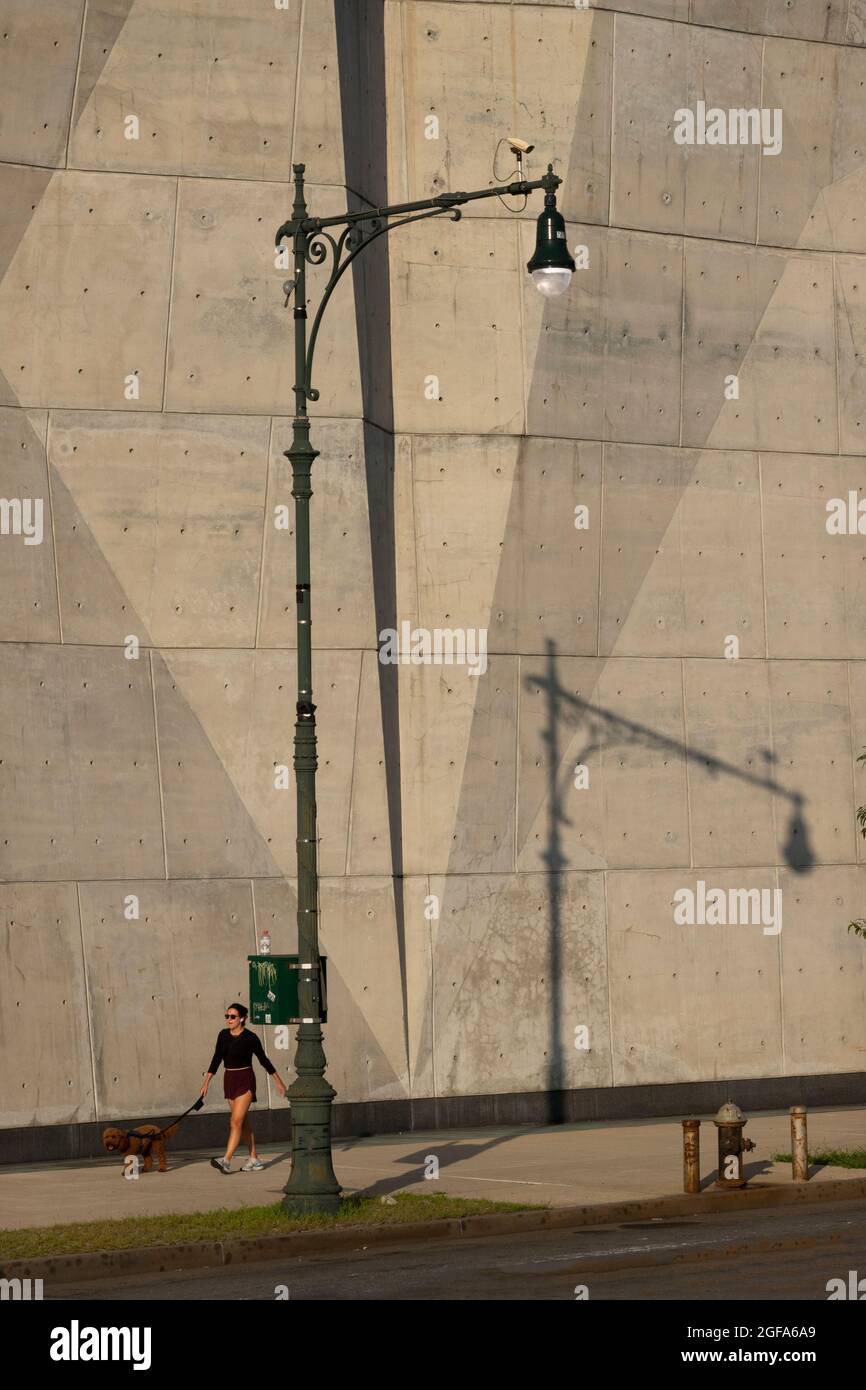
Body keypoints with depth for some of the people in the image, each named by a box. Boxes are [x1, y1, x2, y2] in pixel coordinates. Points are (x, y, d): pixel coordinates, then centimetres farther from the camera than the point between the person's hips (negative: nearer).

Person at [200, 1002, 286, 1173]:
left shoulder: (250, 1037, -9)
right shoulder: (223, 1035, 5)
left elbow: (263, 1060, 0)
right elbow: (216, 1059, 10)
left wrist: (278, 1082, 7)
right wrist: (206, 1083, 5)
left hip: (245, 1081, -6)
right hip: (229, 1080, 6)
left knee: (236, 1121, -15)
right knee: (244, 1122, 12)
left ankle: (226, 1160, -23)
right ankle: (254, 1159, 21)